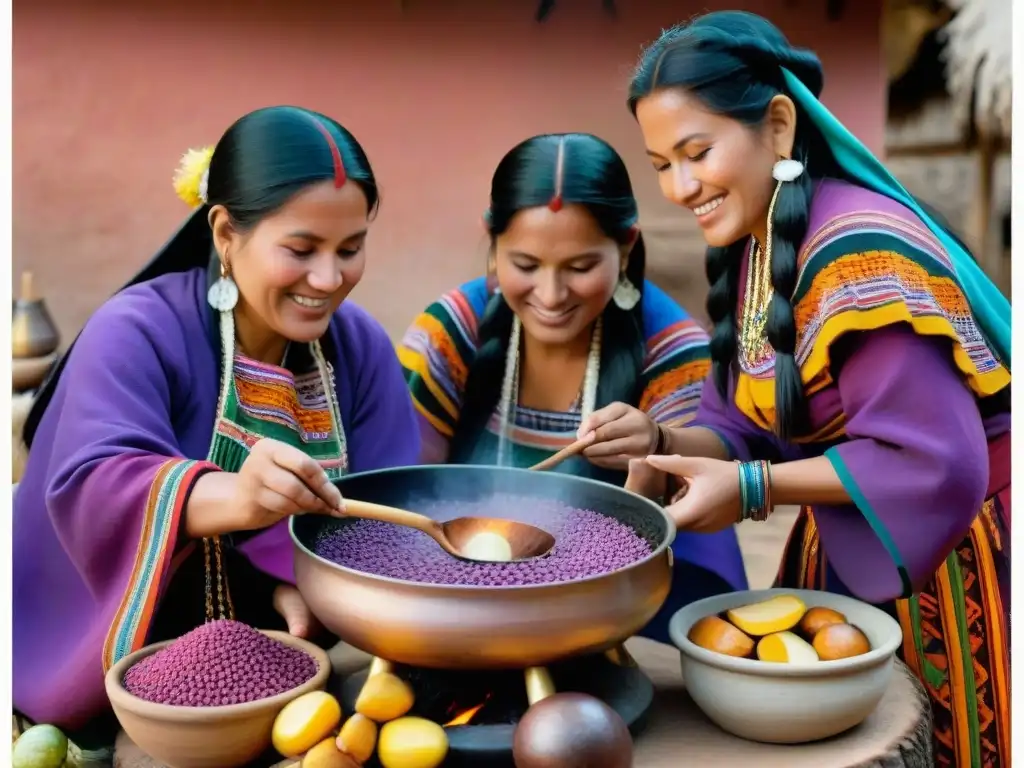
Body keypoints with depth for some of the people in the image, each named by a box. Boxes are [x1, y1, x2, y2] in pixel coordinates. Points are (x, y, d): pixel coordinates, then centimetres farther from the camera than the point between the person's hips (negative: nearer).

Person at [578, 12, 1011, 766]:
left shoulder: (861, 253, -26)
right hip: (847, 553, 8)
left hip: (945, 558, -8)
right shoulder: (750, 247, 2)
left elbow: (933, 466, -27)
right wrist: (662, 442, -13)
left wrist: (754, 490, -24)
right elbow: (752, 425, 6)